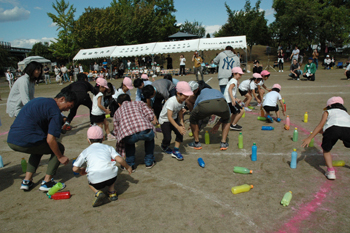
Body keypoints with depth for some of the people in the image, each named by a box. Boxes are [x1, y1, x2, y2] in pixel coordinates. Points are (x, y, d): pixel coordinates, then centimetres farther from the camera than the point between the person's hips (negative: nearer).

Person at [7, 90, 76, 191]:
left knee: (38, 148, 34)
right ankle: (46, 182, 8)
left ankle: (27, 181, 27)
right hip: (25, 142, -9)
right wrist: (60, 157, 0)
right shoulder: (55, 112, -9)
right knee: (59, 148, 9)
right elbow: (50, 140, -13)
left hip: (11, 140, 9)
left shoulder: (39, 100, 19)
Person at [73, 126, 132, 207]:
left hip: (95, 179, -1)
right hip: (111, 177, 1)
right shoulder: (108, 147, 19)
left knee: (90, 183, 34)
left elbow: (75, 169, 15)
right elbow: (119, 159, 4)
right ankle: (112, 192, 23)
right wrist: (127, 167, 22)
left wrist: (81, 171, 38)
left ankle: (98, 192, 4)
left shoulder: (85, 152, 19)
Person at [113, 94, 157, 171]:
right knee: (150, 138, 36)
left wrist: (123, 155, 48)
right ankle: (149, 162, 39)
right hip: (145, 131, -1)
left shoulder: (117, 112, 37)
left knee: (129, 142, 38)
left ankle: (130, 165, 32)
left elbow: (117, 133, 40)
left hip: (128, 136, 1)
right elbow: (150, 115, 10)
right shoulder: (139, 103, 33)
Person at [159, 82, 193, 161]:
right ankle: (164, 147, 25)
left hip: (174, 118, 7)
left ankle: (176, 151, -1)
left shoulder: (183, 100, -11)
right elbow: (169, 117, -39)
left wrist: (181, 122, 1)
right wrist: (178, 127, -45)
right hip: (164, 119, -6)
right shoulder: (171, 101, -35)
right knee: (167, 138, -12)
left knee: (180, 133, -13)